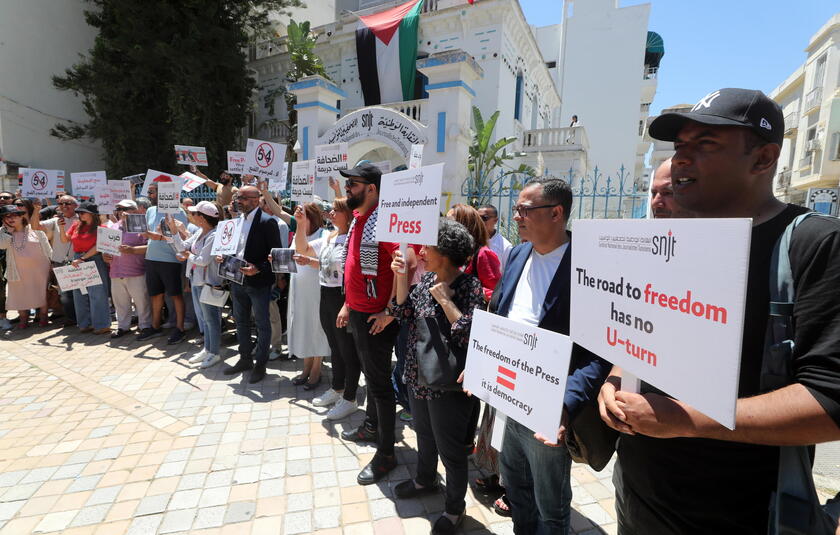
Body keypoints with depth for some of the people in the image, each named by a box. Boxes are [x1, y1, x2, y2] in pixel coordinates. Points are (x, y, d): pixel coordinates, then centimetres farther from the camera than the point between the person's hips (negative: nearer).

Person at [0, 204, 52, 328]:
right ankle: (23, 319, 20)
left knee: (41, 292, 4)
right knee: (20, 294, 8)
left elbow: (47, 248, 1)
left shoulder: (35, 229, -1)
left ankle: (43, 317, 17)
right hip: (18, 270, 2)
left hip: (39, 269, -2)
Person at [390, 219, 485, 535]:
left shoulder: (470, 286, -20)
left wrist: (445, 299, -26)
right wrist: (401, 278, -8)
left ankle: (454, 508, 36)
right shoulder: (428, 279, 2)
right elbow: (404, 315, 3)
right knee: (424, 434, 28)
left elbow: (470, 335, -26)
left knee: (449, 448, 11)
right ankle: (425, 479, 54)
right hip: (418, 377, 7)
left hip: (448, 385, -7)